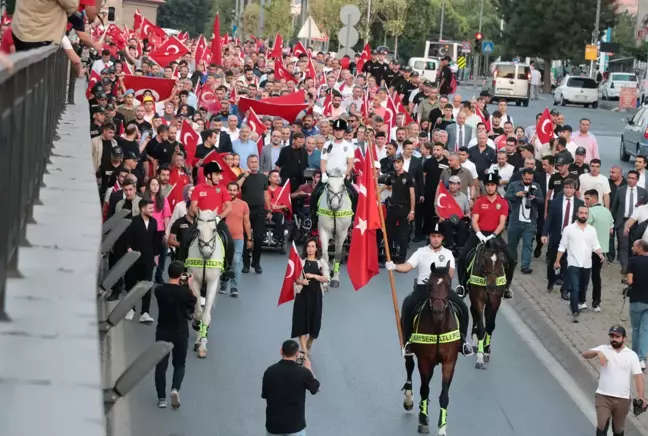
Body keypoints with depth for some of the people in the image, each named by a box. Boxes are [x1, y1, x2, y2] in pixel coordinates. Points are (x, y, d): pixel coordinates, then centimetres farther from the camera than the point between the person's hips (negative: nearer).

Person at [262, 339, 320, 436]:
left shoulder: (270, 371, -8)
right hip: (295, 424, -2)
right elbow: (316, 388, 5)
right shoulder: (303, 372, -14)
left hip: (273, 423, 2)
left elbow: (264, 395, 7)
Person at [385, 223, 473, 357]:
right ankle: (407, 342, -12)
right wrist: (394, 267, -27)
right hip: (423, 287, -1)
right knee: (407, 307, -28)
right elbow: (407, 267, -6)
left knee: (462, 308, -19)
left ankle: (463, 341, 0)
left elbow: (451, 274, -6)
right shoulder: (421, 252, 5)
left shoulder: (448, 253, 7)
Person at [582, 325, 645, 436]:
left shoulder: (631, 355, 1)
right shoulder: (604, 349, 0)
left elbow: (638, 375, -3)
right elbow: (584, 354, -11)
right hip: (603, 396, -1)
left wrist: (641, 396, -15)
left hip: (622, 399, 1)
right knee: (602, 426, -14)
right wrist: (597, 352, -32)